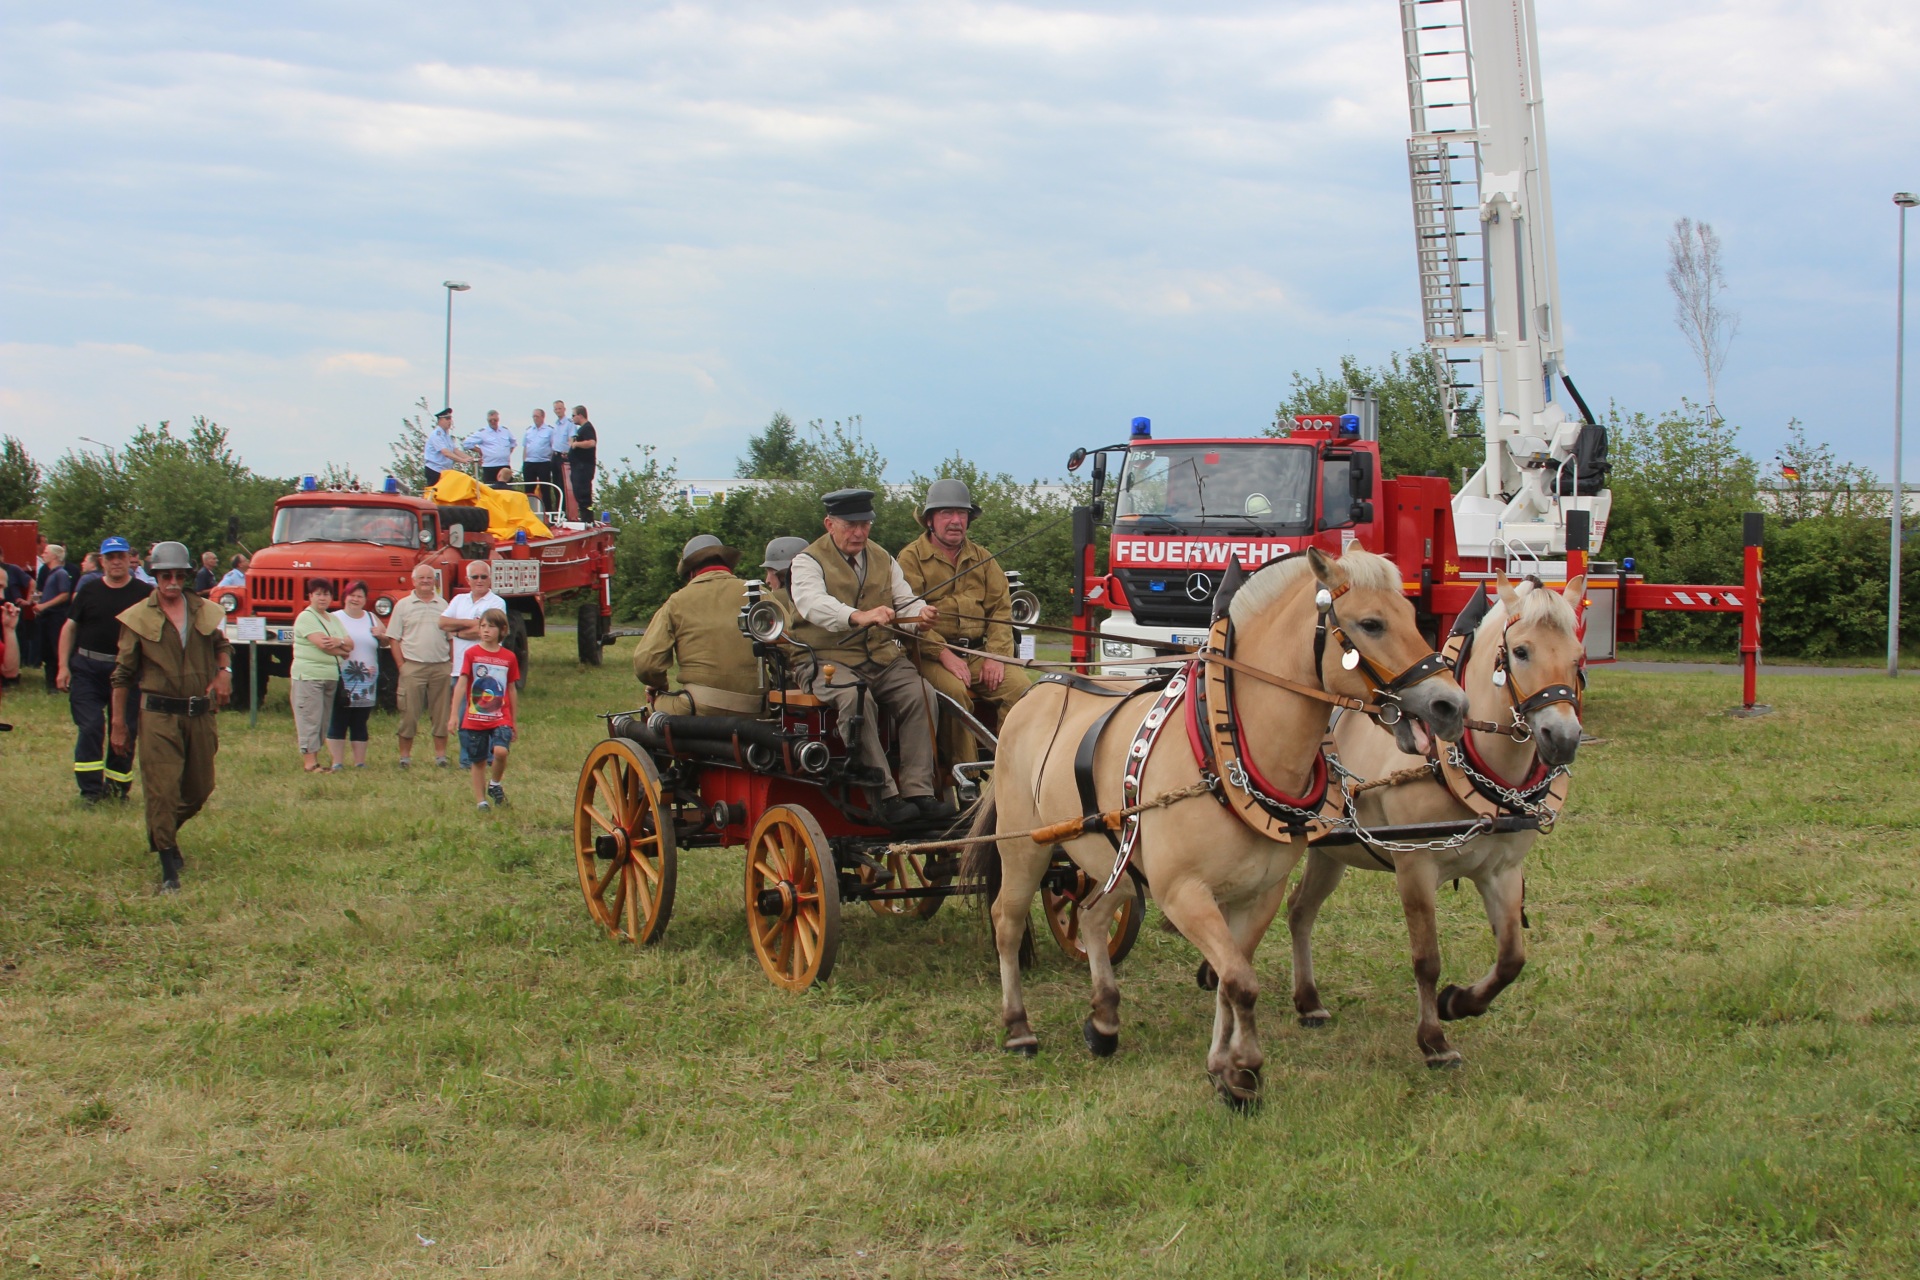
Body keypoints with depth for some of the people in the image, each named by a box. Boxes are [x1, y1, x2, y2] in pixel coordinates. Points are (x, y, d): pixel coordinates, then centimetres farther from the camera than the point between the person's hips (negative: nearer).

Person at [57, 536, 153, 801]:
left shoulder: (144, 594, 2)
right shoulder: (88, 591, 6)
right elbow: (69, 628, 8)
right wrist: (64, 666, 1)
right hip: (87, 669, 0)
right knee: (89, 727, -6)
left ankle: (117, 785, 18)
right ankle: (91, 788, -2)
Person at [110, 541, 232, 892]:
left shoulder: (206, 612, 7)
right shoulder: (138, 618, -1)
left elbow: (222, 646, 26)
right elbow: (123, 674, 2)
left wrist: (224, 671, 3)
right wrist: (119, 725, -1)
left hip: (201, 714, 4)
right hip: (159, 716, -4)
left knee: (200, 790, 12)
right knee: (162, 790, -10)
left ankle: (163, 833, 41)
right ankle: (169, 871, -6)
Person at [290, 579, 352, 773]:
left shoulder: (334, 619, 18)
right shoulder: (306, 617, -5)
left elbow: (350, 645, 10)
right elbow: (321, 643, -16)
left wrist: (338, 642, -12)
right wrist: (342, 650, -1)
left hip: (331, 677, 7)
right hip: (309, 676, -7)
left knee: (322, 721, 7)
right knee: (310, 720, -8)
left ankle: (314, 759, 11)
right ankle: (309, 763, -10)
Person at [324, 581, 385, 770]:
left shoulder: (372, 619, 16)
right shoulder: (335, 618, 3)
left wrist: (381, 634, -5)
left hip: (367, 682, 4)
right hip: (342, 680, -4)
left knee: (360, 723, 7)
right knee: (338, 722, -4)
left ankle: (360, 762, 10)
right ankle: (337, 762, -2)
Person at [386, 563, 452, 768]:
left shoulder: (443, 606, 12)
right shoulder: (403, 605, 5)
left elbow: (451, 638, 14)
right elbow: (393, 639, 3)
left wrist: (452, 665, 4)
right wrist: (401, 665, -5)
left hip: (441, 667, 2)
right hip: (413, 666, -2)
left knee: (440, 713, 6)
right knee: (409, 713, -1)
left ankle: (440, 754, 12)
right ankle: (405, 755, 6)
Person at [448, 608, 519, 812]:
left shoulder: (509, 657, 3)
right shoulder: (471, 653, -1)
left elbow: (511, 690, 10)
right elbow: (461, 684, -4)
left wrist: (512, 722, 14)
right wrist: (454, 715, -11)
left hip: (500, 718, 0)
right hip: (474, 718, 0)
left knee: (500, 751, -21)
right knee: (477, 761, 5)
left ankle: (495, 784, 5)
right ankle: (480, 801, 17)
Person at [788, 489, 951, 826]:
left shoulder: (882, 560, 19)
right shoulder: (808, 562, -1)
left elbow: (904, 601, 8)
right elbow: (814, 604, -21)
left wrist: (921, 612, -19)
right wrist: (858, 617, -41)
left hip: (883, 657, 5)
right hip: (828, 658, -5)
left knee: (922, 694, -22)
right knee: (856, 699, -35)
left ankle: (918, 791, -23)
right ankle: (884, 796, -34)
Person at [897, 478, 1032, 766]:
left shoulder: (981, 558, 18)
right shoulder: (911, 558, 3)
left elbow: (1001, 608, 12)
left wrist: (996, 655, -5)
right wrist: (944, 655, -19)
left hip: (979, 653, 4)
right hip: (931, 656, -4)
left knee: (1019, 686, -21)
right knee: (953, 690, -33)